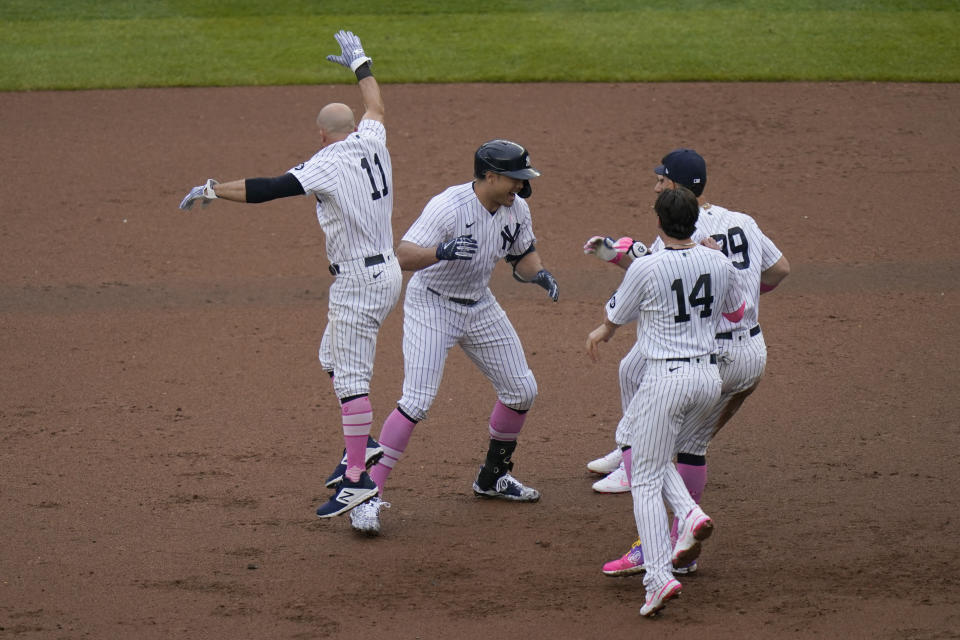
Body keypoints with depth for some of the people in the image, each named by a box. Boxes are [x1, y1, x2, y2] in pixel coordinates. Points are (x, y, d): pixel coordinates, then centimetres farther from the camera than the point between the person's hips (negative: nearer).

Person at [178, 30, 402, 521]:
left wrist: (211, 190, -12)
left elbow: (265, 189, -21)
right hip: (387, 273, 9)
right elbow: (375, 106, 27)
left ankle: (358, 477, -11)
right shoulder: (371, 142, 5)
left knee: (350, 375, -9)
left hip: (359, 282, -9)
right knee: (333, 359, 23)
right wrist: (358, 62, 41)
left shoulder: (329, 164, -16)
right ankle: (361, 444, 25)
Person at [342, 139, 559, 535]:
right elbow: (404, 256, -35)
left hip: (479, 306, 7)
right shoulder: (449, 206, -28)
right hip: (431, 305, -7)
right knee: (417, 401, -18)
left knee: (522, 390, 9)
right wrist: (442, 251, -54)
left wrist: (538, 273, -11)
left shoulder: (516, 209, -6)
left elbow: (523, 254, 11)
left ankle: (493, 477, 31)